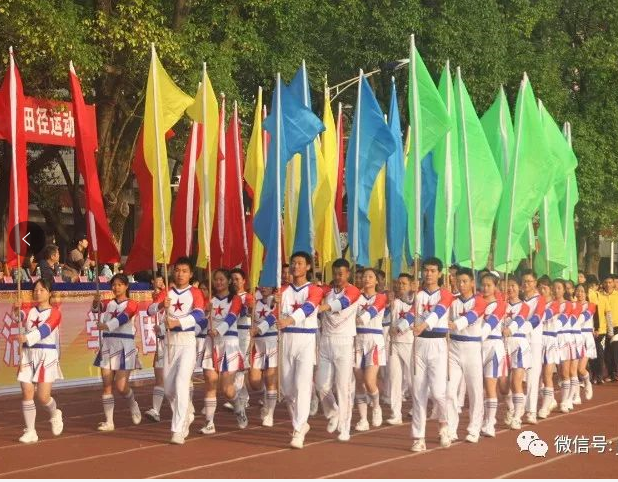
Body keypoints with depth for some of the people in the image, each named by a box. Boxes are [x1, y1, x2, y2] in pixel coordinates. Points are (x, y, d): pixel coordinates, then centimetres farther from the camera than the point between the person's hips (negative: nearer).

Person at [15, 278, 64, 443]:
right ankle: (30, 432, 3)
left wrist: (26, 338, -36)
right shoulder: (29, 309, 9)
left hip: (47, 355, -3)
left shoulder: (54, 313, -3)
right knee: (27, 393, -5)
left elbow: (44, 329, -19)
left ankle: (55, 414, 28)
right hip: (28, 355, 3)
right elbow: (21, 315, -13)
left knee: (43, 396, -5)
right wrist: (17, 311, -37)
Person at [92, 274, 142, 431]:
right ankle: (109, 421, 4)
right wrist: (96, 302, -30)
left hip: (124, 346, -4)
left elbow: (123, 317, -20)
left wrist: (107, 325, -38)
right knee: (107, 385, 0)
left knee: (121, 386, -9)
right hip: (108, 345, 4)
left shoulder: (131, 304, 0)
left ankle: (133, 404, 22)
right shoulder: (109, 303, 13)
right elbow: (97, 309, -7)